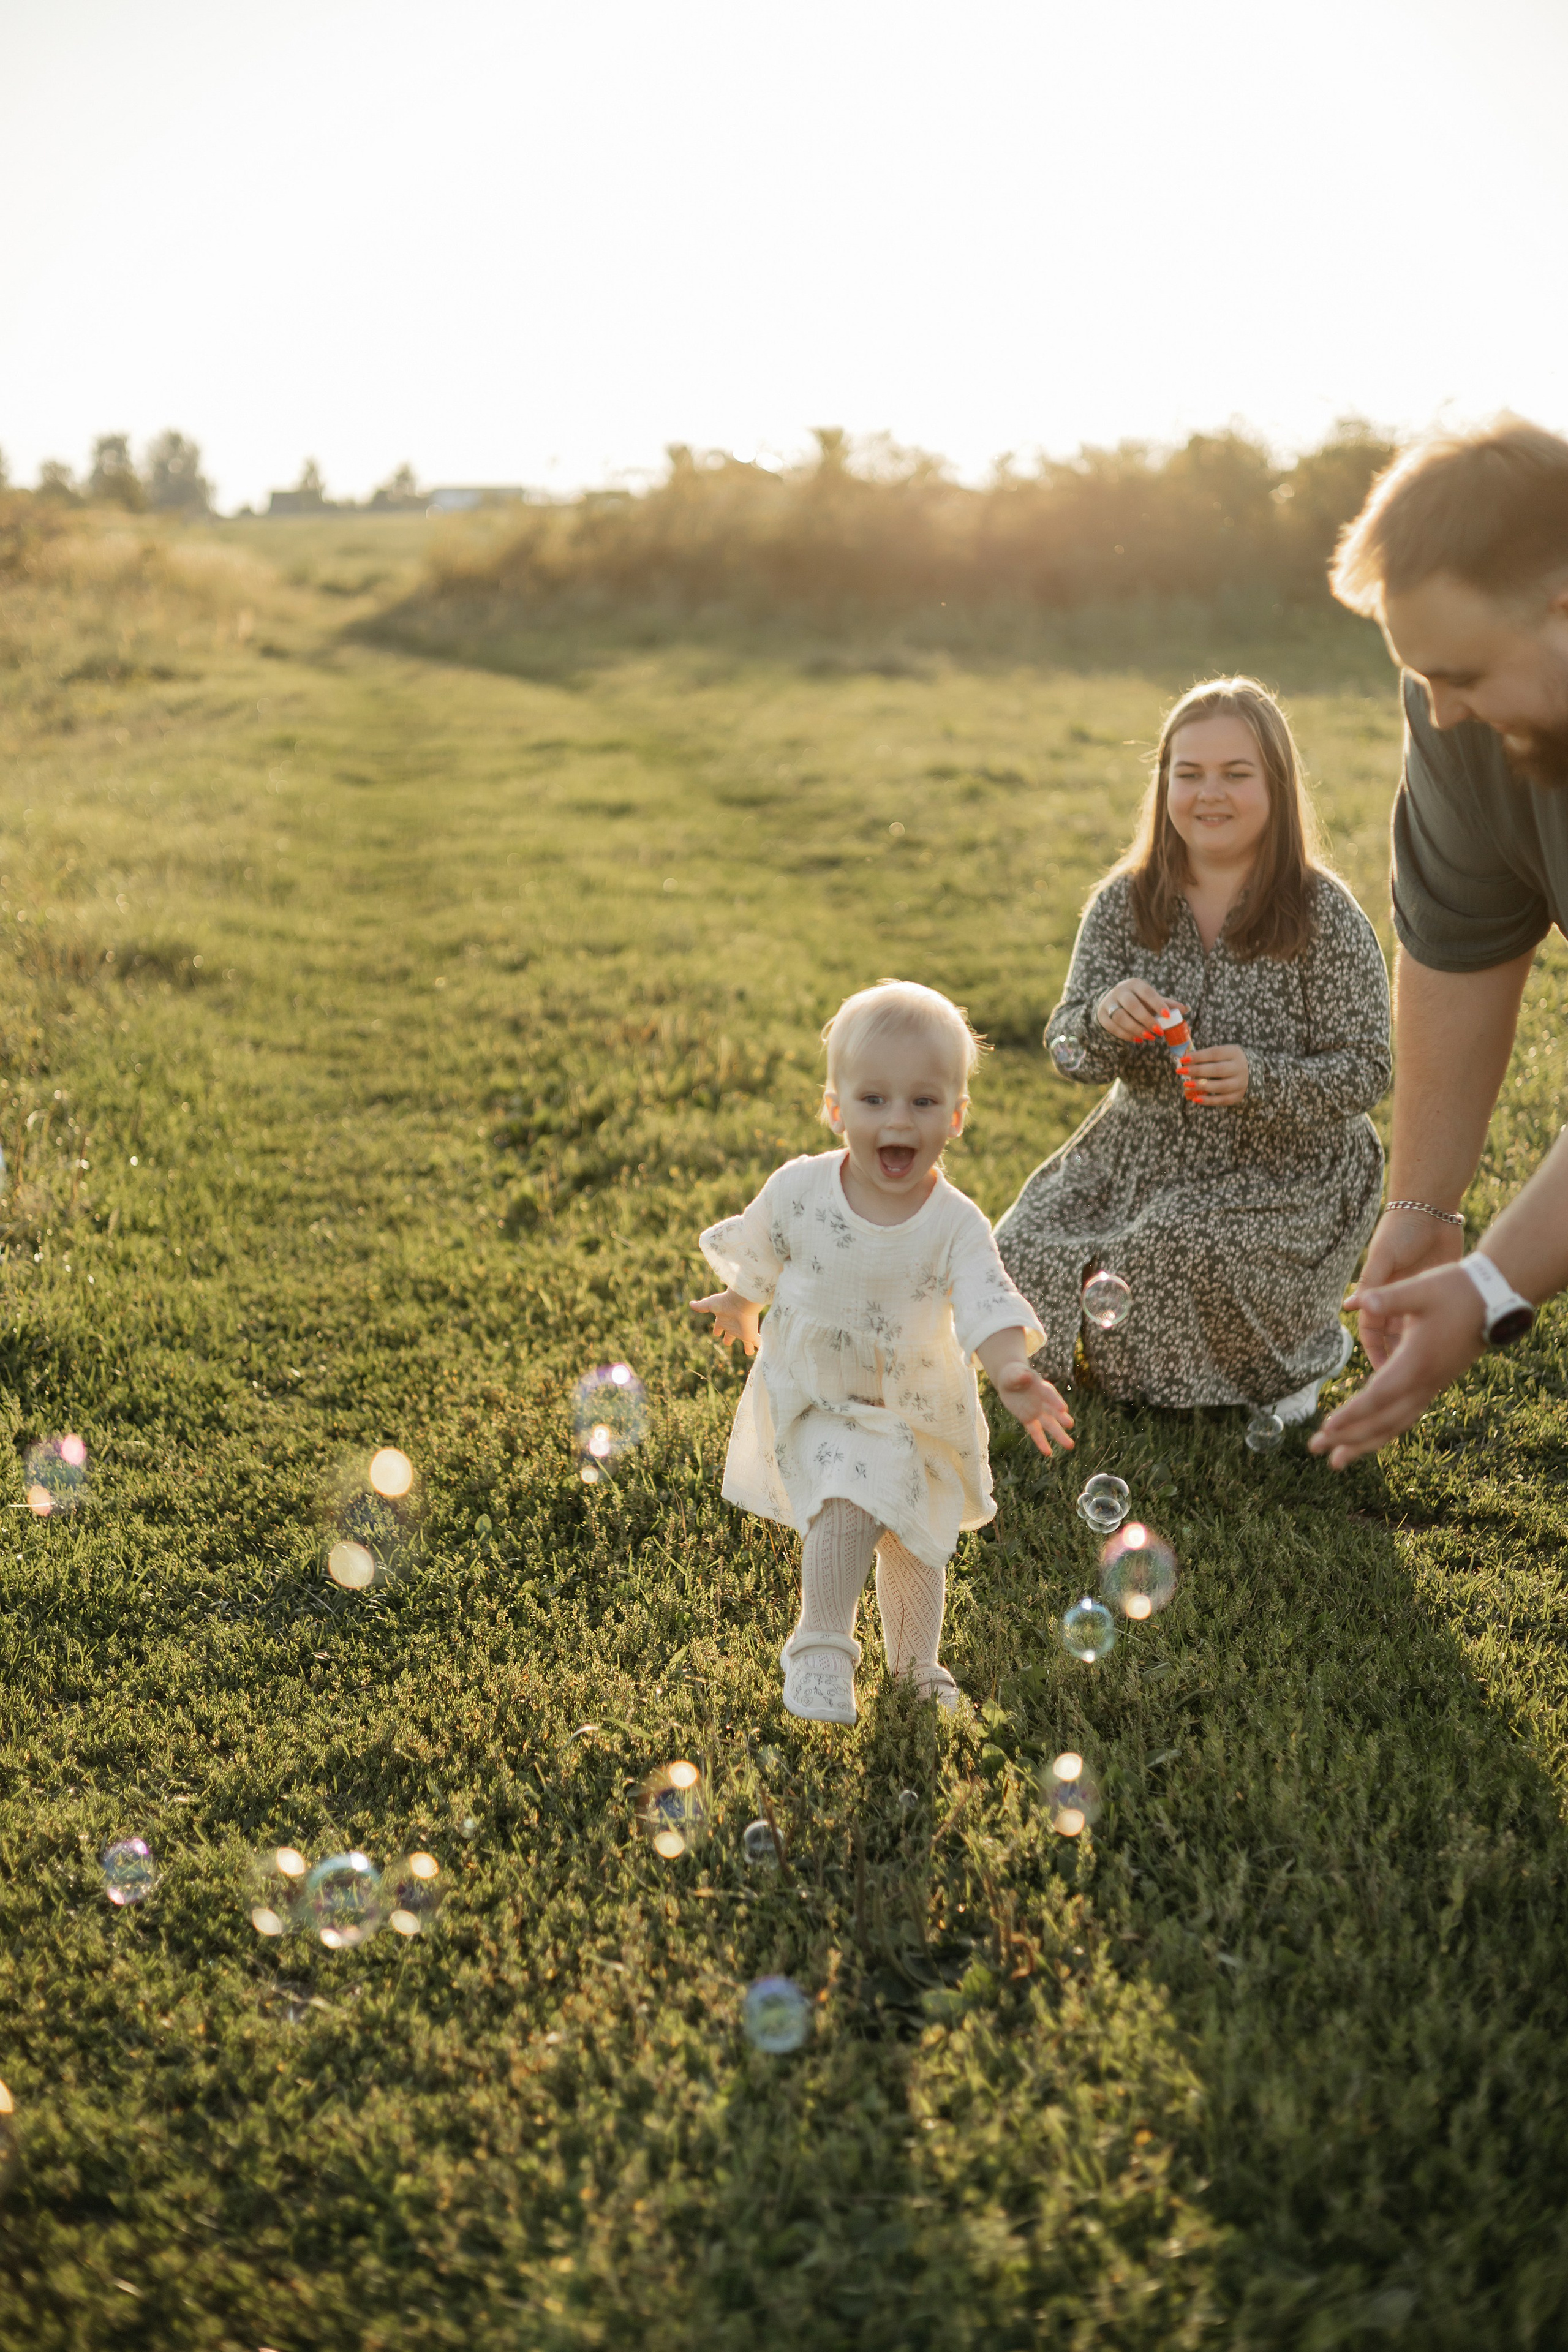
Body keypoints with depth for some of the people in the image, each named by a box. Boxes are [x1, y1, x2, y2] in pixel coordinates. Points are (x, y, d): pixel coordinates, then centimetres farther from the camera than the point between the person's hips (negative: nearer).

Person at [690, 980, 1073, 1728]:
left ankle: (916, 1666, 41)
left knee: (918, 1541, 16)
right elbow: (757, 1260, 2)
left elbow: (988, 1307, -29)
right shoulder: (800, 1190, -18)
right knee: (848, 1507, -25)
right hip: (817, 1401, -2)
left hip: (916, 1409, 2)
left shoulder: (956, 1224, -20)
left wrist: (1012, 1374, -48)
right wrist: (737, 1308, 20)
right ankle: (822, 1647, -3)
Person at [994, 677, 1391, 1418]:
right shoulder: (1122, 904, -2)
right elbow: (1066, 1049, -3)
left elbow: (1365, 1070, -11)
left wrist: (1257, 1079, -29)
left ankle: (1303, 1356, 4)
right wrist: (1104, 1018, -28)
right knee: (1021, 1261, -15)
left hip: (1287, 1174, -4)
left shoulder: (1324, 915, -12)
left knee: (1183, 1254, -31)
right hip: (1139, 1155, 4)